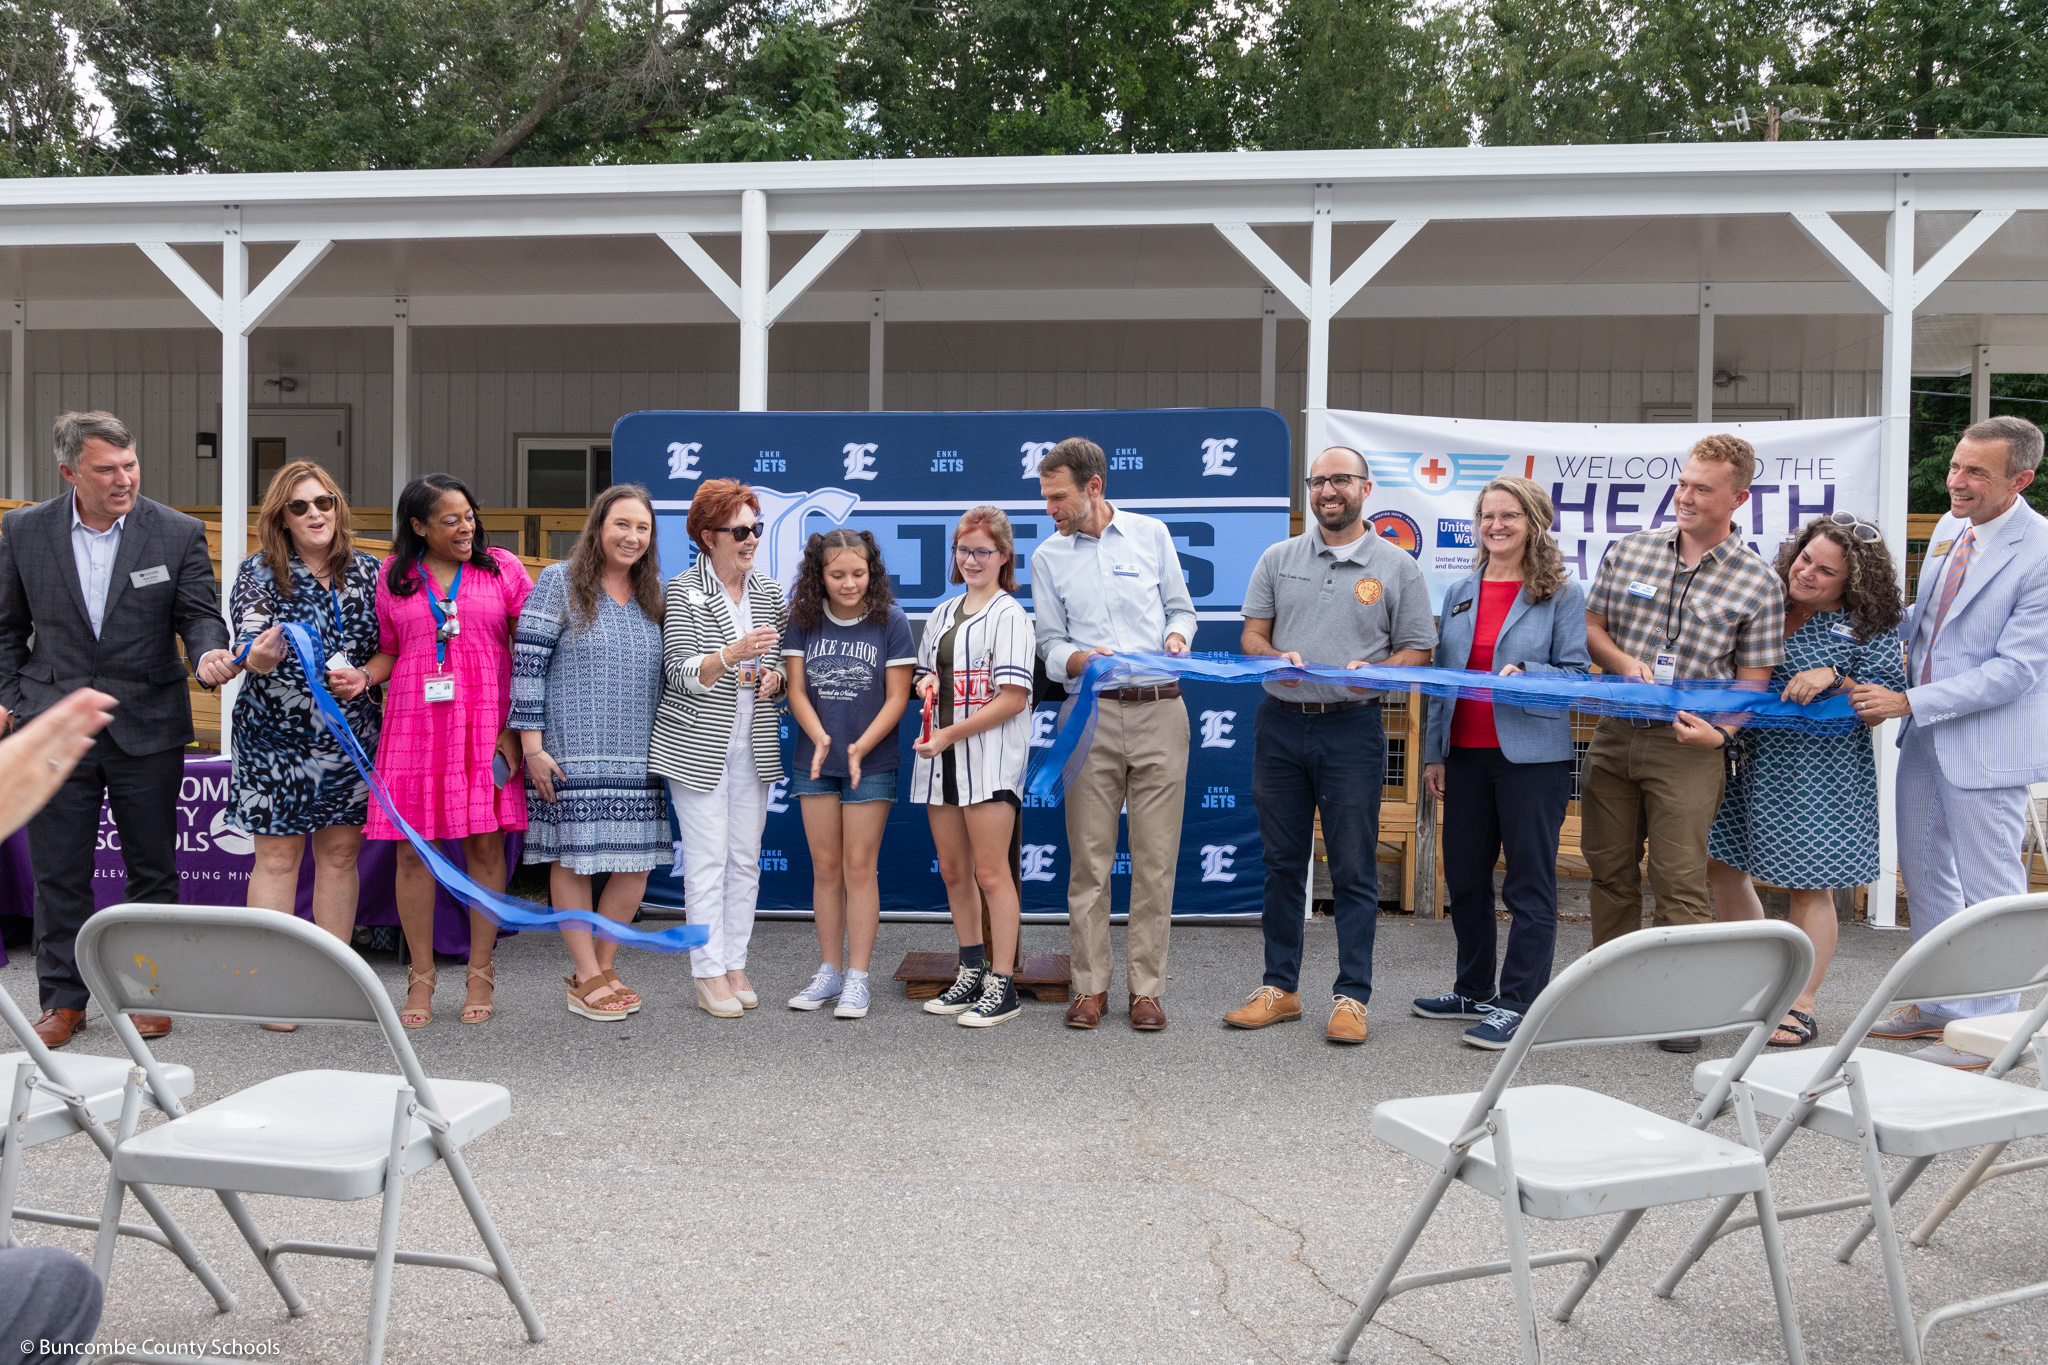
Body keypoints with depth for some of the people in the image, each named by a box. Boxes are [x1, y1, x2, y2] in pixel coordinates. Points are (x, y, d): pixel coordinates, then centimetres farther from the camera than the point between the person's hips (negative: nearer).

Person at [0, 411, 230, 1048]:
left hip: (147, 727, -1)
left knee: (152, 867, 8)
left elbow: (199, 614, -3)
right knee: (58, 871, 7)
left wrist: (212, 652, -25)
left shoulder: (178, 533, -2)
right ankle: (64, 999, 19)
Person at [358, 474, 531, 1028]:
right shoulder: (393, 576, 9)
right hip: (414, 724, 1)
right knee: (412, 847, 1)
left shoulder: (502, 568, 4)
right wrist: (363, 676, -6)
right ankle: (421, 977, 15)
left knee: (485, 842, 2)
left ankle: (480, 973, 15)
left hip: (485, 725, -1)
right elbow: (389, 649, 17)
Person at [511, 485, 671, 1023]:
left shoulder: (652, 596, 13)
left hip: (637, 757, 5)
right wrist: (531, 744, -12)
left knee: (636, 862, 4)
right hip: (572, 753, -5)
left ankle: (602, 965, 21)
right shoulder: (559, 582, -3)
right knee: (573, 858, 1)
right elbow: (527, 663, -7)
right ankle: (587, 979, 12)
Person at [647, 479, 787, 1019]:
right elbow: (680, 675, -14)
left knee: (746, 858, 8)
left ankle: (735, 965, 17)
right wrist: (734, 653, -29)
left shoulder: (768, 591, 9)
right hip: (699, 744, -5)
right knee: (707, 858, -3)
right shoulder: (684, 591, -7)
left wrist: (774, 677, -4)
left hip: (753, 746, 5)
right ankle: (710, 975, 5)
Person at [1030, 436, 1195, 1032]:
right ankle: (1090, 987, 12)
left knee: (1155, 859, 2)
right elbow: (1049, 643, 8)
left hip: (1160, 711, 0)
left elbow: (1181, 607, 16)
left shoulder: (1151, 534, 8)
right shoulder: (1048, 557, 9)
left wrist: (1177, 636, -5)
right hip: (1092, 715, 0)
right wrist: (1081, 659, -13)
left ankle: (1146, 988, 11)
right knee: (1089, 858, 1)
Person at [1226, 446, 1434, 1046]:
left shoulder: (1397, 568, 3)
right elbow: (1251, 635, 10)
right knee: (1282, 862, 10)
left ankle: (1352, 997, 9)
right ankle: (1280, 987, 20)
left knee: (1353, 868, 0)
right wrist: (1277, 658, -12)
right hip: (1280, 724, 3)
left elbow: (1417, 651, 3)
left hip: (1352, 730, -3)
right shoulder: (1278, 558, 10)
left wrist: (1374, 670, -16)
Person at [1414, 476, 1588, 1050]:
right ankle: (1474, 990, 28)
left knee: (1530, 884, -1)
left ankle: (1517, 1004, 7)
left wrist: (1524, 674, -23)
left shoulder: (1563, 593, -2)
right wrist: (1434, 752, 10)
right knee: (1464, 875, 13)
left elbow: (1576, 674, -5)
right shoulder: (1458, 593, 12)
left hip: (1532, 755, -5)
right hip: (1466, 754, 6)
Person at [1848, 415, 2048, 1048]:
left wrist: (1907, 702, -21)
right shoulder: (1951, 526, 5)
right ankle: (1938, 1002, 33)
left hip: (1988, 742, -8)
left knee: (1988, 884, 2)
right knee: (1923, 870, 17)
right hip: (1925, 733, 8)